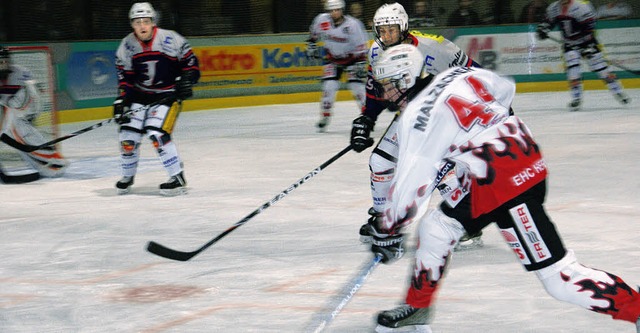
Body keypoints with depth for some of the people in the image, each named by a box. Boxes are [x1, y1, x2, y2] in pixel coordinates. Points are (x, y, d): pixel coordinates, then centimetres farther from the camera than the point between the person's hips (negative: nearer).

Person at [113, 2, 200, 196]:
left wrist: (186, 81, -16)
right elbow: (124, 76, 3)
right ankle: (127, 178, 22)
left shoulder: (171, 40, -14)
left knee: (157, 134, -20)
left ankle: (178, 180, -11)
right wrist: (121, 100, -4)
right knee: (128, 135, -2)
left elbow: (190, 61, -4)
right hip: (140, 95, 4)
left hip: (167, 95, -4)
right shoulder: (127, 46, -3)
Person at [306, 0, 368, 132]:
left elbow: (361, 47, -18)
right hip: (331, 58, 2)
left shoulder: (353, 24, -23)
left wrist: (360, 64, -21)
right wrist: (311, 46, 6)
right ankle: (325, 117, -1)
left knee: (356, 85, -9)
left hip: (351, 57, -2)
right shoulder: (321, 20, -14)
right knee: (330, 85, -12)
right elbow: (313, 33, 10)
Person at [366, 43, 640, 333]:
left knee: (559, 278, -11)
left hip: (508, 185, -10)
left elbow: (410, 183, -13)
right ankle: (417, 309, 30)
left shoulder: (417, 117, -13)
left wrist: (388, 231, -1)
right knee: (435, 228, 17)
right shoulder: (457, 75, 8)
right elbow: (506, 90, 22)